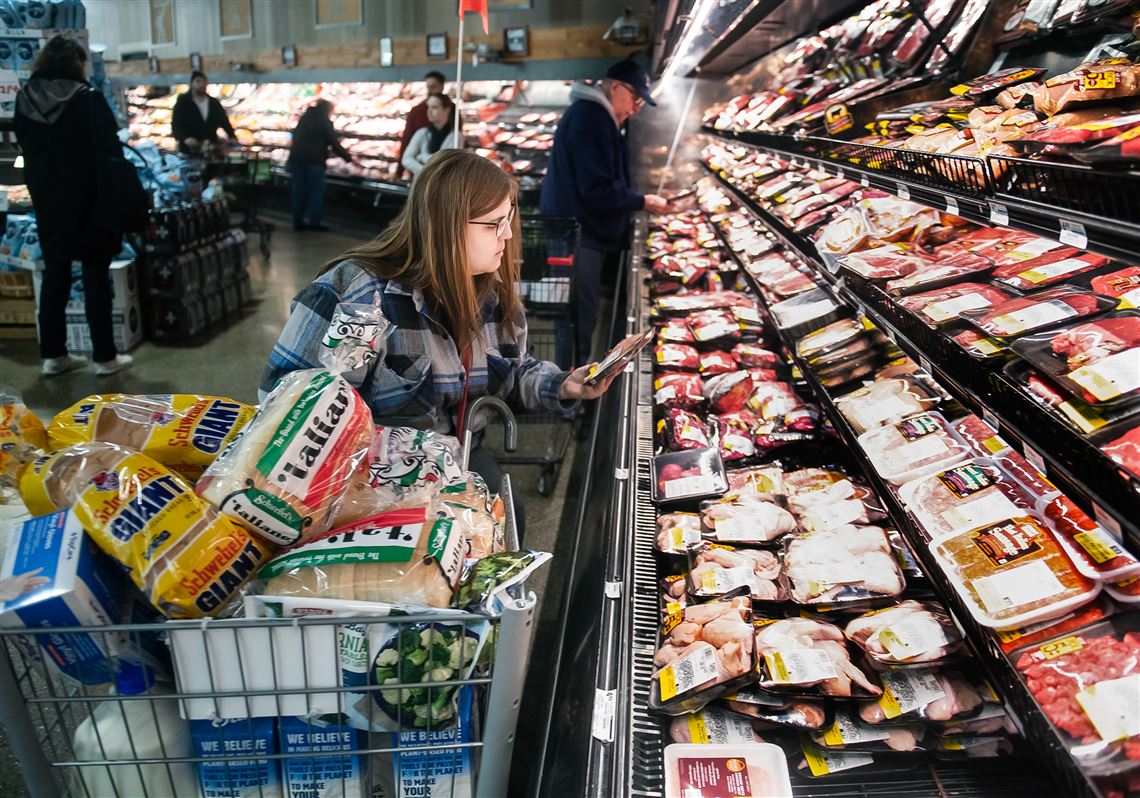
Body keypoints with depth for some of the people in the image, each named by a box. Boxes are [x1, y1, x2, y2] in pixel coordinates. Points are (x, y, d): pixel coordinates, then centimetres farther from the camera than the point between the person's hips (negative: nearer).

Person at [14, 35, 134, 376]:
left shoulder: (24, 99, 3)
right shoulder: (88, 98, -12)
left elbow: (26, 148, 11)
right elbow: (110, 151, -14)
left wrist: (40, 186, 19)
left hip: (46, 200, 5)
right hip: (88, 200, -5)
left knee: (54, 273, 12)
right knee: (96, 275, 2)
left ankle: (53, 354, 16)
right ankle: (104, 356, 6)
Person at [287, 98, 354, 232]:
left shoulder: (304, 118, 17)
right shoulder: (325, 122, -3)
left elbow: (295, 137, 22)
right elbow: (335, 144, -5)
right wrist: (349, 158, 4)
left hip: (296, 158, 6)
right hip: (314, 161, -6)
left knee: (299, 191, 8)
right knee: (316, 191, 0)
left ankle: (298, 222, 10)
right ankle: (314, 222, -3)